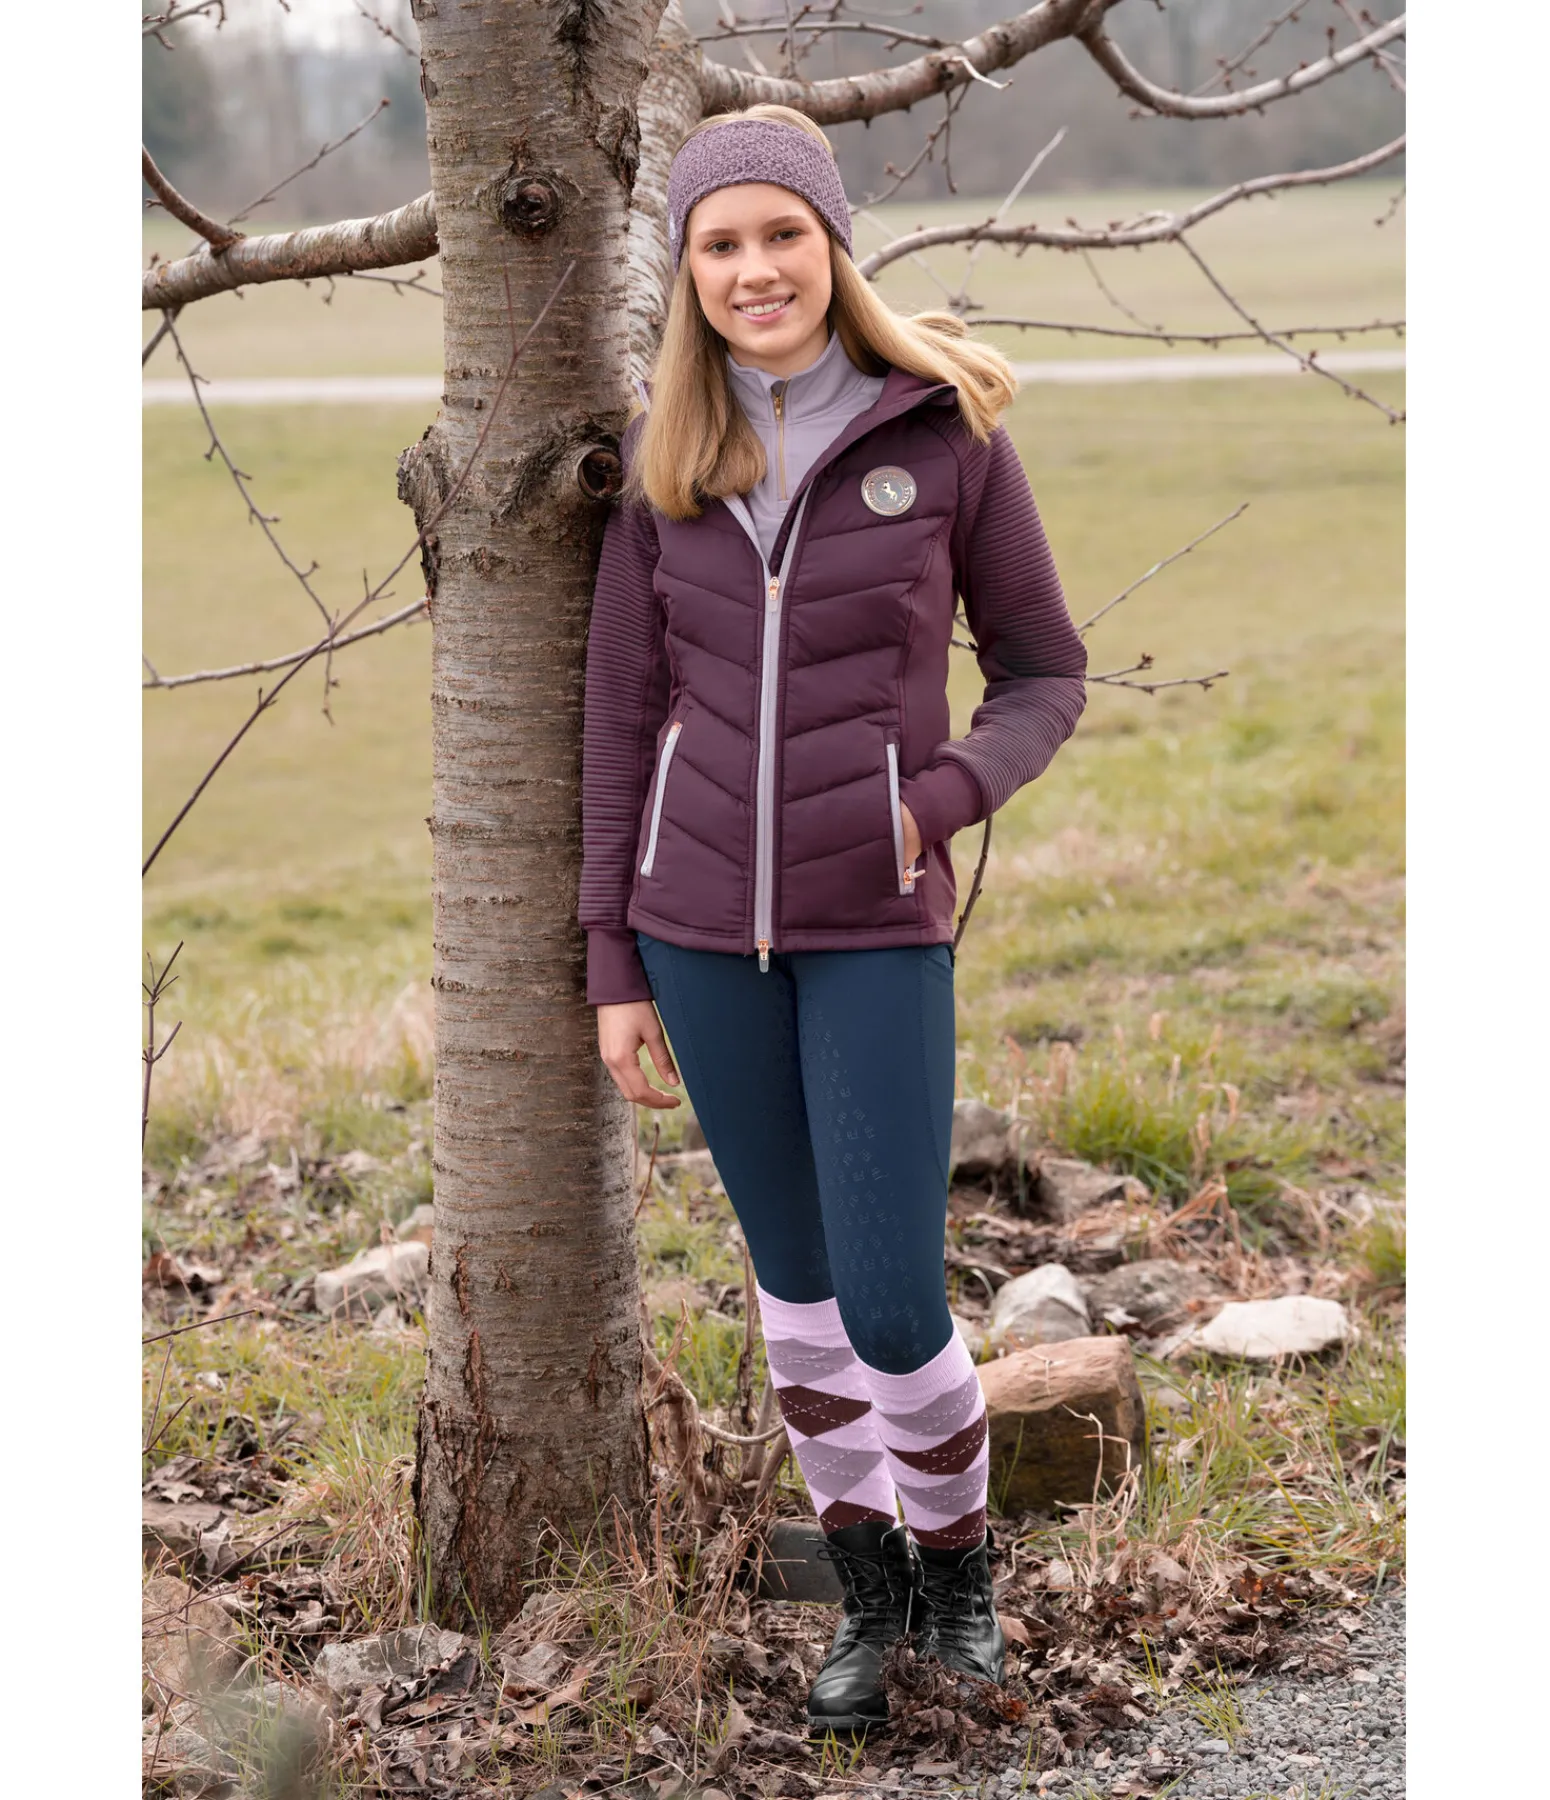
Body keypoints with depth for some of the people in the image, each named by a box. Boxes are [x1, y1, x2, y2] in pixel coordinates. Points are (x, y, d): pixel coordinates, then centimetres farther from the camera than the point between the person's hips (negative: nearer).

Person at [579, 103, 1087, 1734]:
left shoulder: (950, 434, -6)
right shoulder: (665, 462, 2)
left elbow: (1045, 677, 2)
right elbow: (623, 719, 5)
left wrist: (937, 803, -16)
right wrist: (615, 967, 3)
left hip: (879, 925, -3)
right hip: (704, 924, 3)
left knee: (893, 1308, -5)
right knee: (797, 1277, 13)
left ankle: (954, 1556, 24)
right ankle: (868, 1594, 30)